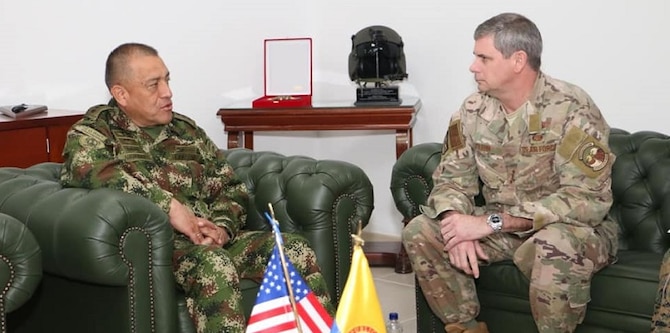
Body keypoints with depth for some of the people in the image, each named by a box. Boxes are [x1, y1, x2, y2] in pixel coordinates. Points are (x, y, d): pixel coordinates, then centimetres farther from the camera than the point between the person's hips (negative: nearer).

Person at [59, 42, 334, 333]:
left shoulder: (185, 129, 19)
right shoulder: (95, 130, 3)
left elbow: (230, 186, 17)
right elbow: (86, 167, -20)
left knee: (296, 251, -15)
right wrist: (169, 205, -24)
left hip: (212, 241, 5)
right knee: (212, 263, -35)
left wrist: (222, 228, -6)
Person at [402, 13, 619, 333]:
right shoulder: (473, 110, -2)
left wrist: (492, 222, -30)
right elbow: (452, 177, 2)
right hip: (499, 226, 5)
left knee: (557, 247, -39)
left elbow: (588, 198, -27)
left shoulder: (571, 109, -20)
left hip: (567, 228, -5)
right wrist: (458, 224, -23)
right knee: (419, 232, -11)